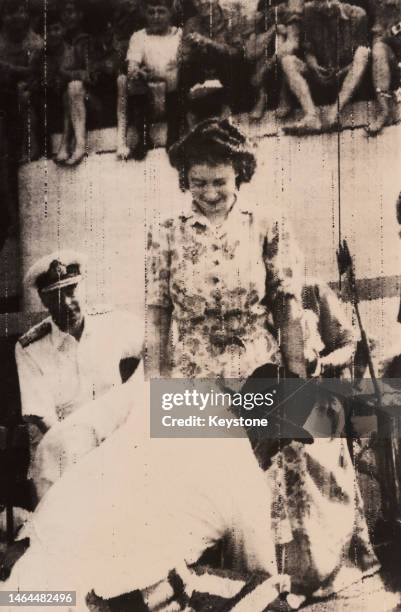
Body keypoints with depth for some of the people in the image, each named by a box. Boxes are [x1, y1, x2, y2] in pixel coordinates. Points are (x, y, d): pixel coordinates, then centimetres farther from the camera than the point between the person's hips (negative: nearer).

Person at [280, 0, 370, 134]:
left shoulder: (356, 14, -4)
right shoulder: (309, 12, -1)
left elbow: (361, 57, -7)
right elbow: (308, 50, 1)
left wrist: (343, 71, -24)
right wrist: (314, 67, -20)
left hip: (347, 77, -2)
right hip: (319, 74, 2)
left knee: (363, 52, -29)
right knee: (288, 60, -19)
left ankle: (335, 110, -41)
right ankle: (311, 117, -40)